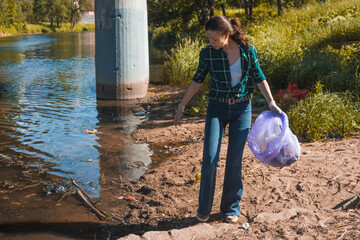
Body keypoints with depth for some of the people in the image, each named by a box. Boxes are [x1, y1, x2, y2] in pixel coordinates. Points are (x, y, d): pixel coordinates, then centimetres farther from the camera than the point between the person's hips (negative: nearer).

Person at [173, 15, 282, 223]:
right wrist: (182, 105, 8)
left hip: (242, 108, 0)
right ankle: (204, 209, 10)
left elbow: (259, 77, 3)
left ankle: (231, 208, 19)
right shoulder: (207, 53, -7)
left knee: (235, 160, 2)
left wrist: (271, 102, -6)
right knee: (210, 158, -7)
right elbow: (198, 80, 5)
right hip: (217, 108, 0)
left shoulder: (247, 50, -8)